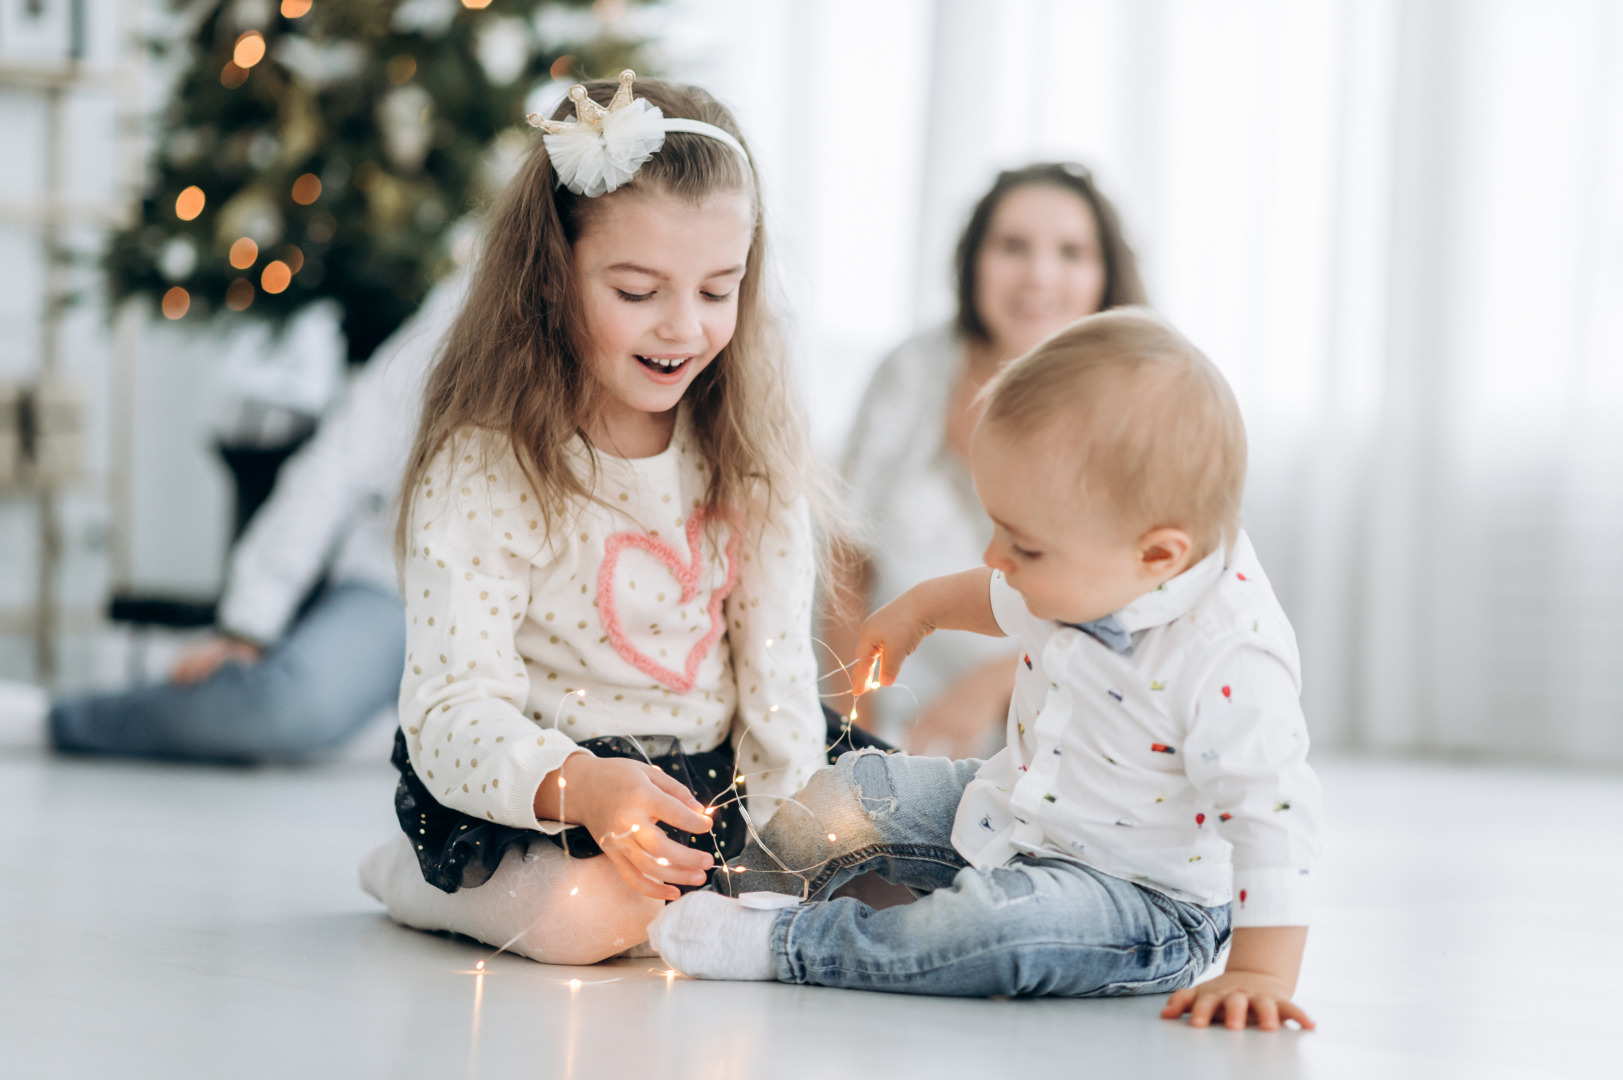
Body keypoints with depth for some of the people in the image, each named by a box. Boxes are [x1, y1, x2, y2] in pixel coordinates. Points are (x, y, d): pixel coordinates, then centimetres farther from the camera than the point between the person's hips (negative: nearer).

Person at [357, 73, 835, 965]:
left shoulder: (750, 458, -2)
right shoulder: (480, 469, -18)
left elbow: (775, 665, 2)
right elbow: (454, 713, -24)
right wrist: (578, 788, -43)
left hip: (708, 780, 6)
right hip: (526, 786, -5)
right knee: (589, 911, -32)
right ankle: (414, 877, 1)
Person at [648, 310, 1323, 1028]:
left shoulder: (1231, 661, -35)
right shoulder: (1085, 573, -10)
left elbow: (1273, 813, -33)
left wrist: (1260, 975, -35)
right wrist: (927, 604, 25)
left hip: (1144, 903, -8)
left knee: (1002, 923, -35)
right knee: (856, 791, 10)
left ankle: (778, 947, -21)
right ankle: (737, 893, 34)